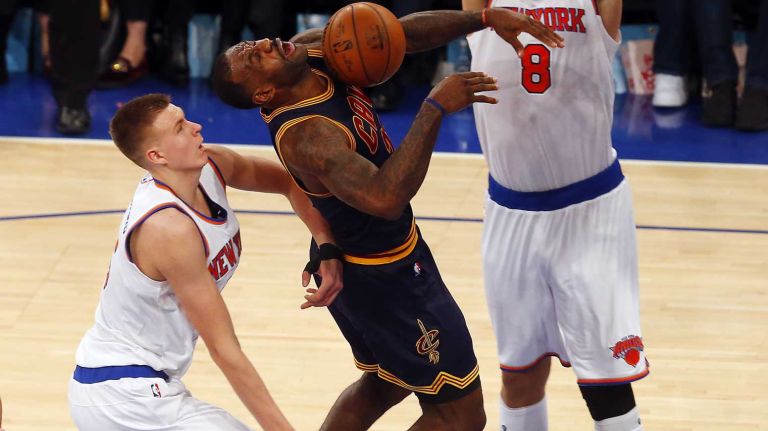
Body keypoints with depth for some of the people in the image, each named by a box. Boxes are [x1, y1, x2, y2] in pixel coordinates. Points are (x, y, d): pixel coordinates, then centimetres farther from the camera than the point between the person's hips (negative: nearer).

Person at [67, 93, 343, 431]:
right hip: (122, 395, -10)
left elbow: (291, 182, 15)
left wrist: (326, 246, -2)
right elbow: (224, 350, -25)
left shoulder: (211, 166, -4)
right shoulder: (170, 228, -27)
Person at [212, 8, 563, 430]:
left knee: (385, 383, 30)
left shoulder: (313, 49, -11)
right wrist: (434, 108, -44)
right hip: (381, 276, -10)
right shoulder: (305, 135, -35)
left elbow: (402, 32, -4)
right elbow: (385, 198, -48)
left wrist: (486, 18, -16)